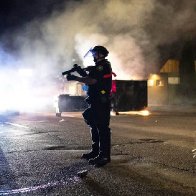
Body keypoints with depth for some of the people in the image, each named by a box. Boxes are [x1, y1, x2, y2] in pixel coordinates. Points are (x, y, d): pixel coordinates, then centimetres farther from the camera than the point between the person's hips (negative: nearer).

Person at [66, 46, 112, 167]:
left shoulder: (103, 66, -11)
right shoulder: (98, 66, 21)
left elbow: (92, 81, -23)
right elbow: (90, 80, 19)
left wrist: (75, 78, -17)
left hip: (101, 102, -11)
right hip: (96, 102, 11)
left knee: (102, 128, -11)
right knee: (94, 127, 15)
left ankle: (104, 156, -12)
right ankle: (95, 151, 24)